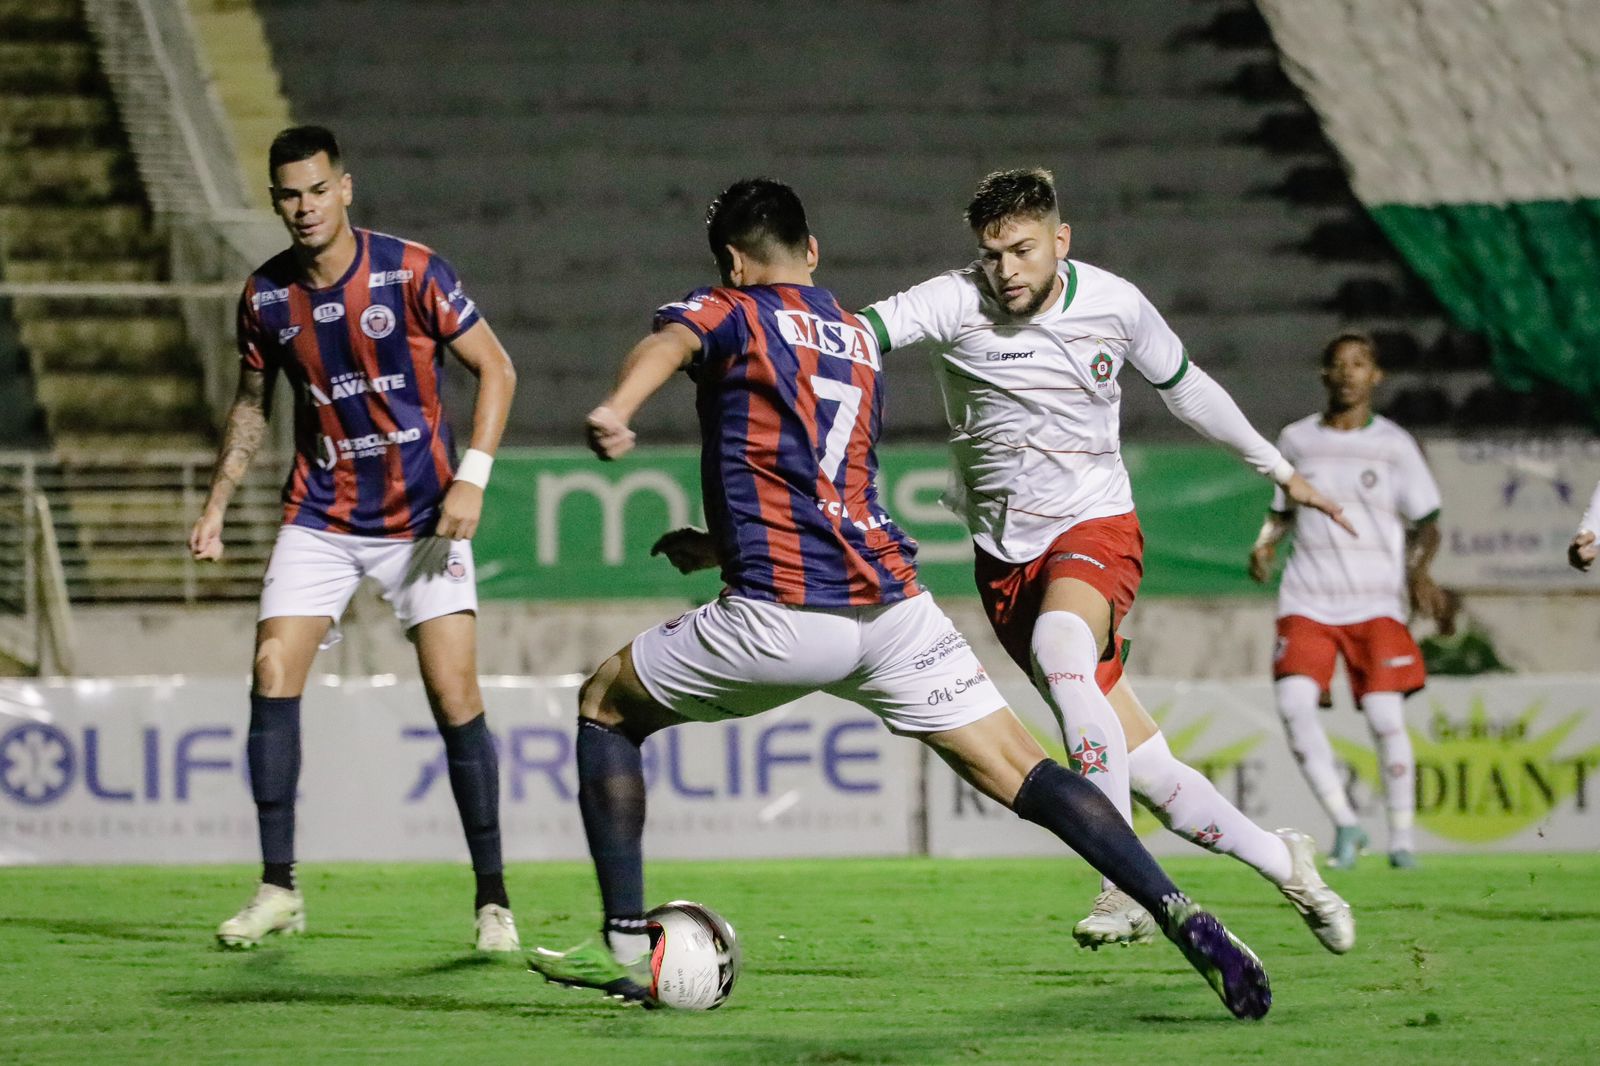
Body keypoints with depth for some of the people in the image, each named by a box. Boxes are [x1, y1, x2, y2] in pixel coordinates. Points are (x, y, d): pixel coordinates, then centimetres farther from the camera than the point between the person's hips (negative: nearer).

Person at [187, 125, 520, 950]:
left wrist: (472, 478, -15)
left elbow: (495, 369, -5)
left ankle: (493, 900, 0)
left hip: (421, 518, -3)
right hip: (319, 516, 3)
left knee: (456, 700, -9)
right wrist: (216, 505, 11)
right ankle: (278, 889, -2)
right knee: (272, 679, -11)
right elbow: (252, 404, 16)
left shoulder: (409, 272, -11)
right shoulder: (265, 296, 1)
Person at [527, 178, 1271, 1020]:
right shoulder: (861, 341, 26)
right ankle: (1179, 914, -18)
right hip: (894, 604, 5)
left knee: (604, 707, 17)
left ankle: (625, 947, 10)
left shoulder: (732, 313, 7)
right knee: (1021, 774, 2)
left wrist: (615, 408, -39)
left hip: (781, 619, -5)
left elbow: (669, 343, -18)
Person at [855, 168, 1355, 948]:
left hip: (1096, 528, -1)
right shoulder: (956, 303, -11)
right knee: (1142, 767, -3)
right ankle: (1282, 863, 19)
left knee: (1059, 651, -36)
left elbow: (1185, 387, 13)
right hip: (1006, 553, 1)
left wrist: (1281, 472, 23)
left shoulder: (1115, 304, -4)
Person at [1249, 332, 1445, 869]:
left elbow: (1425, 522, 5)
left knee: (1385, 715, -13)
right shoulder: (1297, 439, 9)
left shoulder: (1395, 445, 2)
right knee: (1294, 701, -19)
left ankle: (1402, 834, 2)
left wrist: (1418, 573, -14)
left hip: (1375, 604, -2)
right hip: (1307, 602, 2)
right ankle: (1344, 821, -9)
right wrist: (1265, 544, 0)